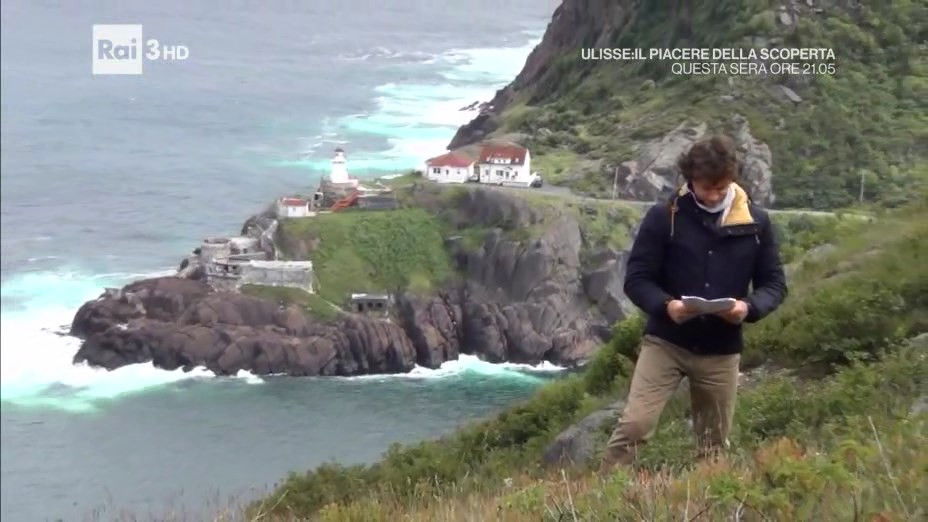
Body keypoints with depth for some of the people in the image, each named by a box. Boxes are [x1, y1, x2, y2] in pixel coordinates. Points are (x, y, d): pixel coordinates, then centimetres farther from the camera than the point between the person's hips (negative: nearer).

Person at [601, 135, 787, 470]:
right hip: (665, 341, -2)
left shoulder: (756, 222, 2)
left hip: (722, 350, 3)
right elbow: (636, 279, -5)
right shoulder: (664, 217, -6)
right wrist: (665, 305, -25)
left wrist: (750, 307, -17)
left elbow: (774, 283, 6)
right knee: (635, 424, -14)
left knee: (714, 444, 11)